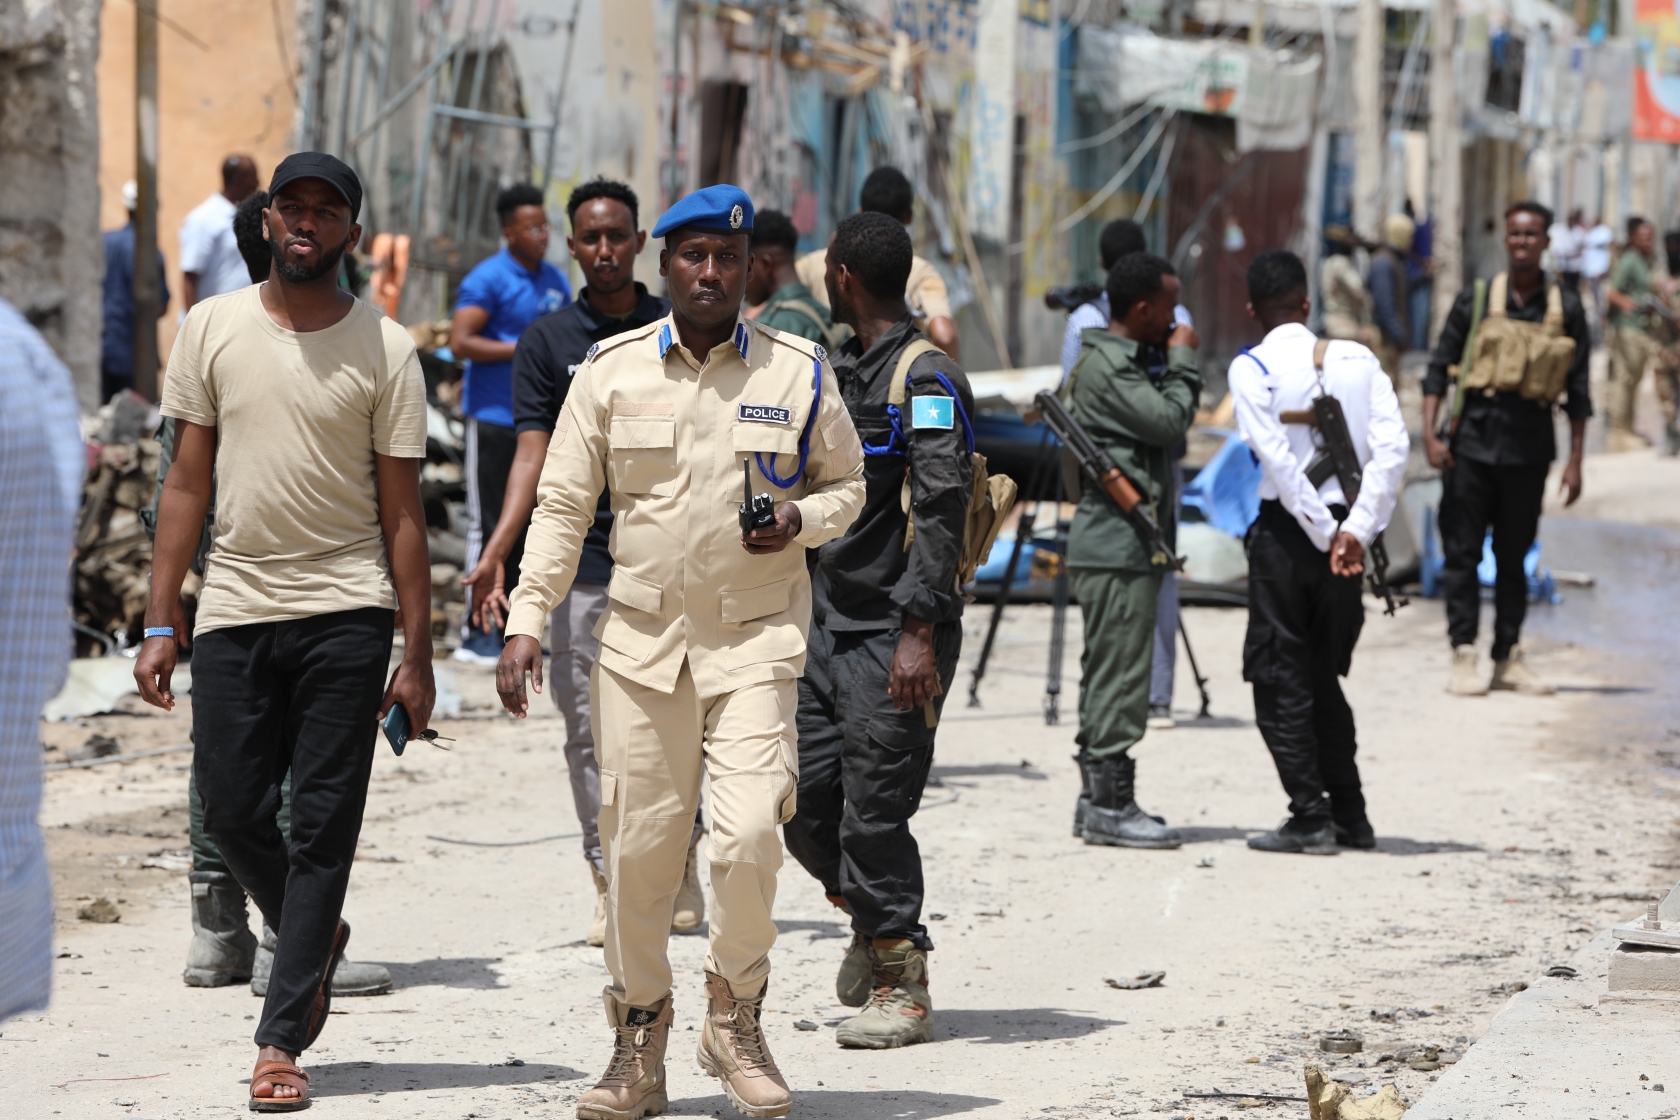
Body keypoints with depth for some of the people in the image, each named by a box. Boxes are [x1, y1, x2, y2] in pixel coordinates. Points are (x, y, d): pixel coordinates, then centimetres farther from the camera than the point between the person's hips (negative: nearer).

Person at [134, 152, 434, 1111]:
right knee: (232, 808, 1)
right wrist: (161, 621, 2)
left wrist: (417, 656, -2)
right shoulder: (212, 329, 5)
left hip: (346, 612, -2)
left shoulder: (385, 350, 0)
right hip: (235, 606, 2)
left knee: (323, 825, -3)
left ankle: (282, 1041, 0)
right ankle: (317, 938, 31)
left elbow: (403, 510, 1)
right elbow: (189, 481, 8)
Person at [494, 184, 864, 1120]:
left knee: (749, 838, -15)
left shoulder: (798, 373, 3)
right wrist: (526, 621, -2)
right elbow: (562, 506, 6)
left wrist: (799, 522, -9)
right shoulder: (613, 372, 4)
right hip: (642, 638, 1)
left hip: (756, 637, -1)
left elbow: (847, 484, 13)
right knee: (639, 847, 3)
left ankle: (736, 1018, 7)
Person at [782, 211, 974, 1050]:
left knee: (874, 810, -7)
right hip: (828, 619, 8)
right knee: (803, 797, 7)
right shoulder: (843, 369, 17)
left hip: (895, 633, -8)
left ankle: (903, 987, 2)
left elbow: (941, 509, -18)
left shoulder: (927, 379, -12)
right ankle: (868, 915, 31)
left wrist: (920, 632, -23)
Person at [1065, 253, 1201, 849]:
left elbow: (1167, 426, 22)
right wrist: (1182, 361, -9)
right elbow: (1169, 420, -19)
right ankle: (1110, 805, -9)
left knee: (1109, 673, 12)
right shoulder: (1105, 366, -14)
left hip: (1126, 545, 11)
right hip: (1118, 547, -11)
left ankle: (1099, 797, 16)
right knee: (1119, 672, -10)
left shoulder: (1121, 362, 19)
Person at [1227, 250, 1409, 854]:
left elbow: (1277, 459, -16)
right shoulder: (1358, 359, 6)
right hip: (1346, 530, 4)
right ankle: (1351, 816, 18)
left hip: (1286, 531, -4)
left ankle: (1311, 818, 0)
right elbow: (1393, 446, -6)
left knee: (1281, 679, 4)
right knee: (1323, 678, 17)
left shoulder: (1252, 367, -6)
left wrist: (1327, 535, -13)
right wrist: (1356, 529, -11)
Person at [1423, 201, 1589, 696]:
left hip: (1530, 445, 1)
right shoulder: (1476, 300, 0)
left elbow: (1577, 390, 6)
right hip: (1473, 437, -1)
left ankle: (1509, 657, 14)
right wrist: (1430, 433, -7)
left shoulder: (1565, 308, 3)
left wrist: (1575, 460, 3)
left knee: (1514, 554, 8)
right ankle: (1463, 656, 1)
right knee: (1462, 551, -2)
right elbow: (1439, 367, 2)